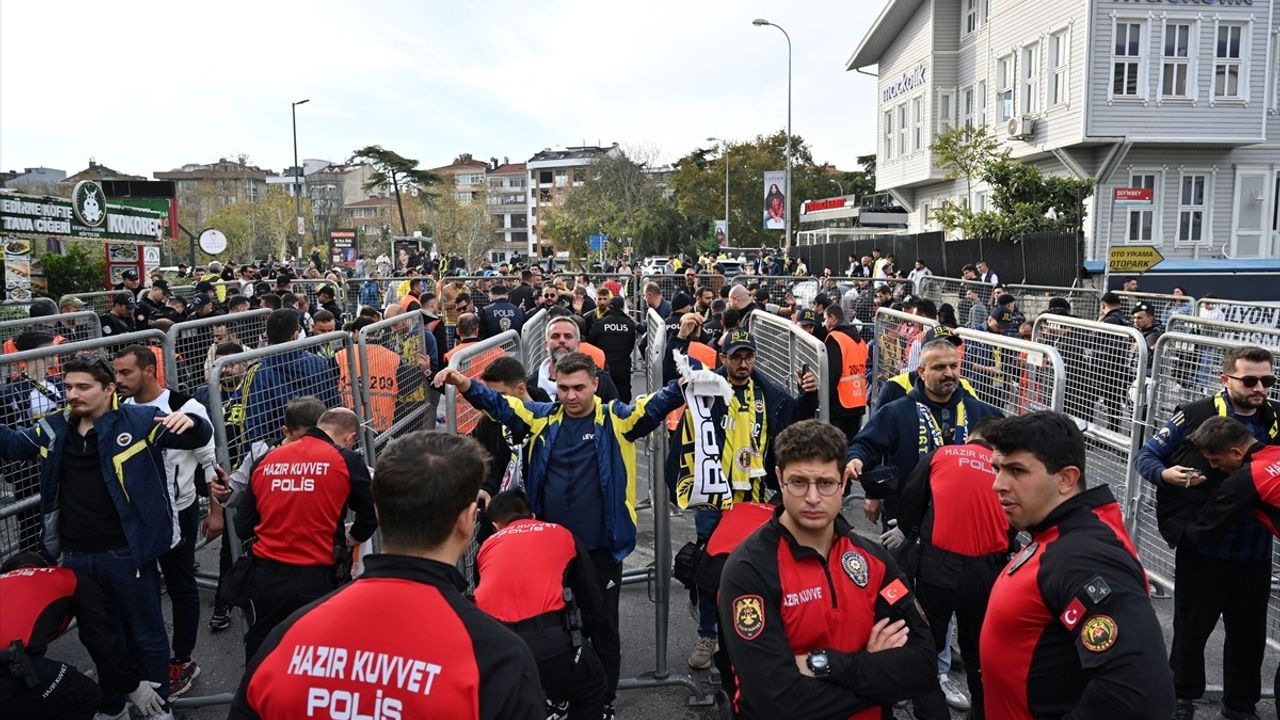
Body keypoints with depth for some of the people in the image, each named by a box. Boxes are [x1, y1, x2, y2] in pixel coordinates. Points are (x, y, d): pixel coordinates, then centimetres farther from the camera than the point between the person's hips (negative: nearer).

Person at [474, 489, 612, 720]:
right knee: (592, 690, 28)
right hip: (547, 644, -2)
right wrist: (609, 641, 43)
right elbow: (591, 599, 24)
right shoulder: (562, 535, 20)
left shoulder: (487, 546, 24)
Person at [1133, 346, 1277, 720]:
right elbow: (1145, 456, -4)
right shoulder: (1195, 416, -10)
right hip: (1202, 547, -3)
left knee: (1249, 631, 16)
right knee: (1192, 627, 12)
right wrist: (1165, 473, -23)